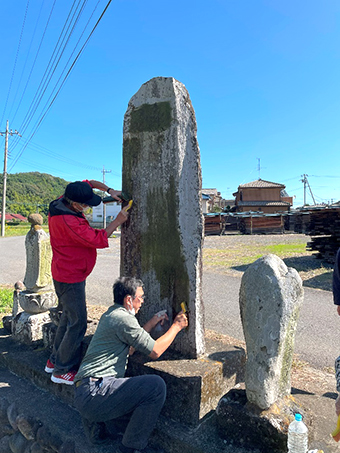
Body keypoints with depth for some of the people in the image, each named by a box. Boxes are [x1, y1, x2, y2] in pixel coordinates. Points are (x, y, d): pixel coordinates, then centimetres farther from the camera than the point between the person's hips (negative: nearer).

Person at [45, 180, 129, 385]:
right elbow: (98, 240, -25)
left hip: (68, 274, 11)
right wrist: (118, 220, -16)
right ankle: (62, 370, 12)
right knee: (77, 323, -2)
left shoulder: (63, 202, 0)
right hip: (70, 278, -11)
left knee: (68, 317, 21)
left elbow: (89, 183, 12)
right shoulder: (68, 222, -30)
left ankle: (55, 361, 35)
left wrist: (109, 190, -3)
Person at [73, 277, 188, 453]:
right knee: (156, 385, -18)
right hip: (93, 391, -10)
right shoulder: (123, 318, -14)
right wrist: (176, 326, 1)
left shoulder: (110, 314, 17)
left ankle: (95, 422, 13)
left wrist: (151, 323, 20)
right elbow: (155, 351, -12)